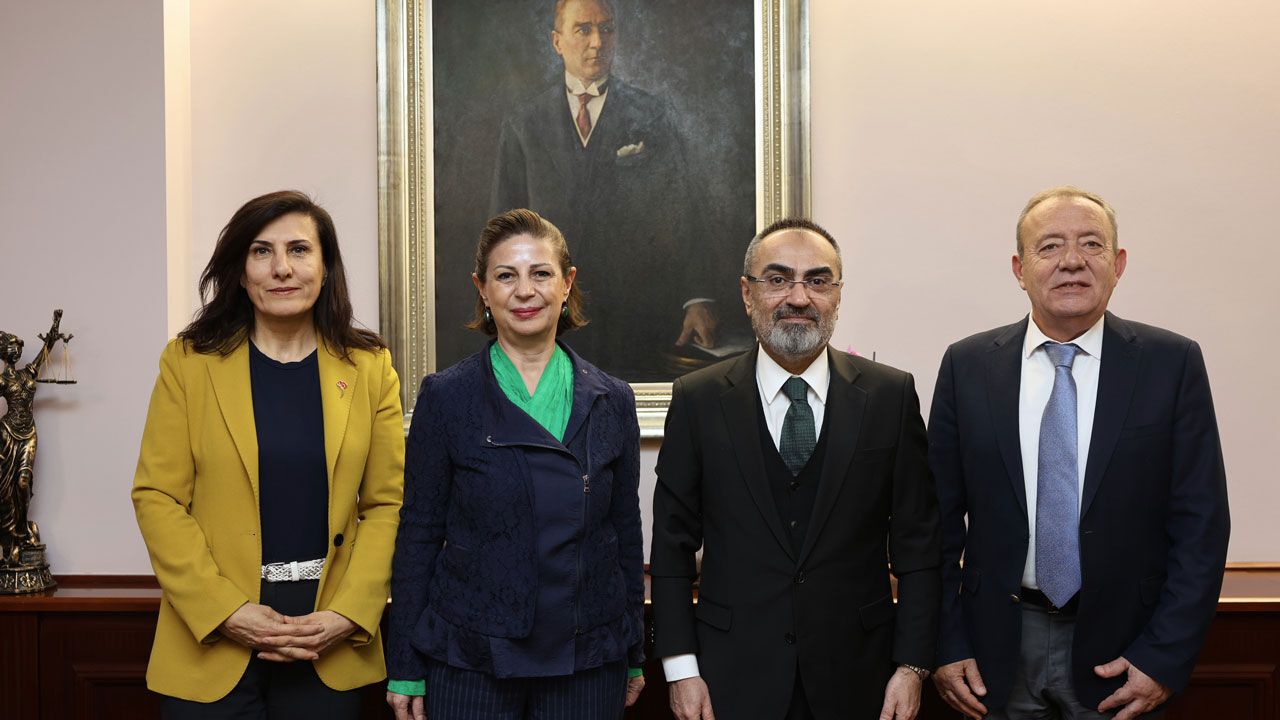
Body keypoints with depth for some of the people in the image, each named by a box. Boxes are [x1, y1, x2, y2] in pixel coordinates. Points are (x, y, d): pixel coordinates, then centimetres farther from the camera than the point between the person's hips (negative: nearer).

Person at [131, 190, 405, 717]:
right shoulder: (189, 362, 0)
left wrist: (347, 615, -10)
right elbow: (157, 498, -3)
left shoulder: (369, 368, 3)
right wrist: (227, 612, -12)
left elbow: (387, 504, 1)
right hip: (212, 641, -1)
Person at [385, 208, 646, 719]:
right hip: (470, 666, -2)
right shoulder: (445, 397, -2)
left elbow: (626, 531, 9)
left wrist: (634, 657, 10)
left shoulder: (612, 402, 4)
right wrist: (406, 669, -2)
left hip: (589, 661, 2)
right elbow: (419, 533, -1)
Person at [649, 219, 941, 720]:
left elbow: (918, 543, 0)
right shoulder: (699, 400, -2)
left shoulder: (891, 396, -1)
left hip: (856, 679, 1)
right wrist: (681, 669, -4)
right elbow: (672, 547, 0)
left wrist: (911, 665, -4)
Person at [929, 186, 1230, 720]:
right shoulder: (967, 366, -1)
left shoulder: (1172, 364, -4)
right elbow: (941, 517, 1)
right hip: (998, 645, 1)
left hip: (1119, 650, -1)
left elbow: (1201, 523, -4)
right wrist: (947, 646, -3)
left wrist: (1166, 657, -9)